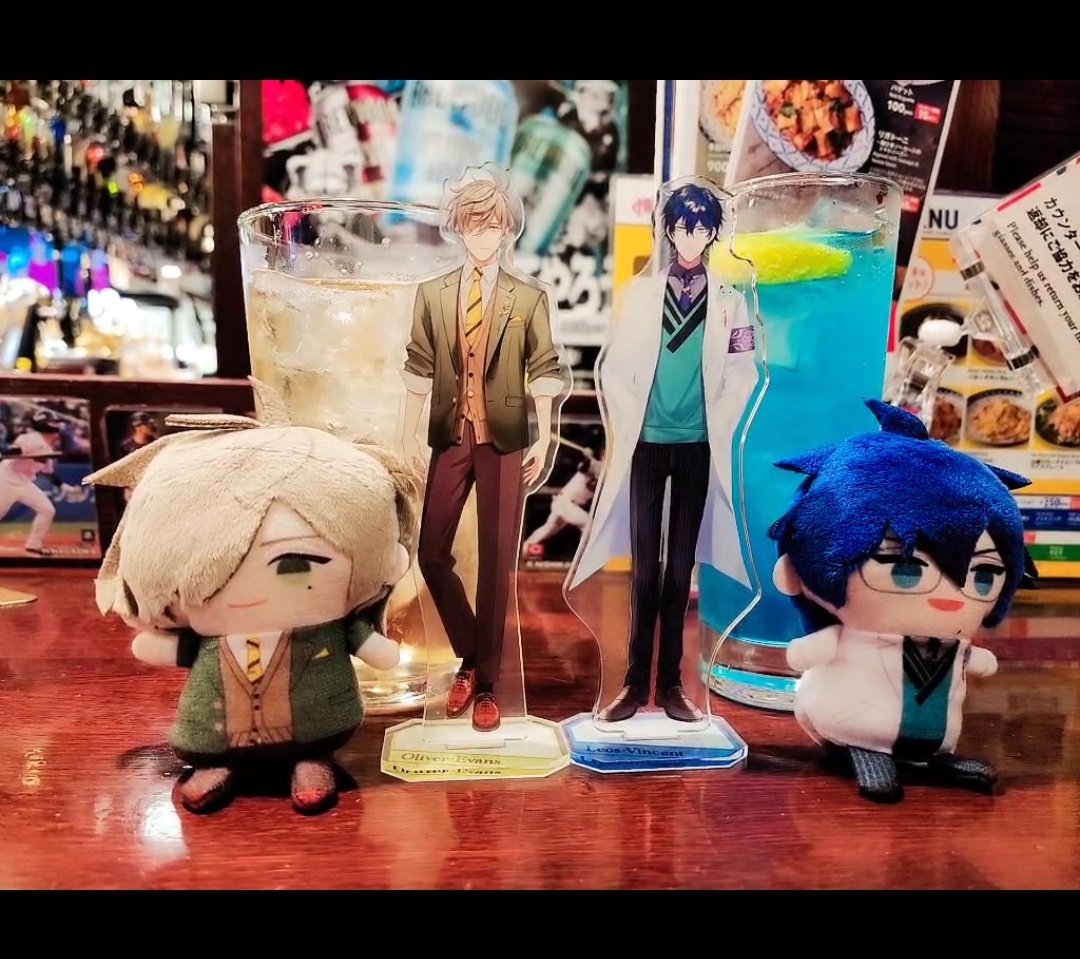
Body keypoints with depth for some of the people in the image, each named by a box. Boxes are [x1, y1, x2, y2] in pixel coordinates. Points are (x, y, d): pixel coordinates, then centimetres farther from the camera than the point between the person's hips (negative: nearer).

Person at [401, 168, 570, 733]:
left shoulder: (529, 299, 3)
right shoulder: (432, 294, 9)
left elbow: (544, 373, 1)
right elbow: (418, 369, 8)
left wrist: (543, 440, -4)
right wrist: (410, 433, 4)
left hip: (505, 441, -2)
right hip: (450, 438, 3)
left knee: (497, 562, 3)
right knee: (432, 555, 3)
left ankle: (486, 683, 17)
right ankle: (469, 657, 27)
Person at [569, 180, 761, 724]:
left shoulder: (729, 301, 4)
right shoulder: (641, 291, 3)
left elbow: (743, 374, 7)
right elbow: (613, 368, 3)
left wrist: (719, 428, 2)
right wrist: (627, 425, 0)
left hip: (698, 447, 1)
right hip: (647, 443, 0)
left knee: (681, 566, 6)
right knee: (644, 565, 2)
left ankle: (670, 683, 14)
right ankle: (635, 683, 10)